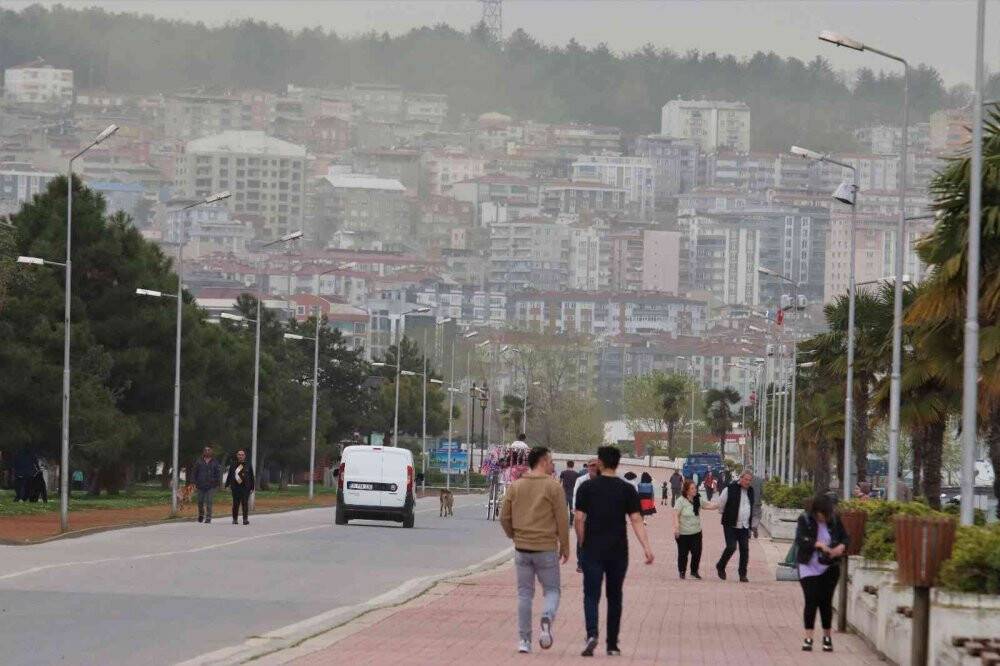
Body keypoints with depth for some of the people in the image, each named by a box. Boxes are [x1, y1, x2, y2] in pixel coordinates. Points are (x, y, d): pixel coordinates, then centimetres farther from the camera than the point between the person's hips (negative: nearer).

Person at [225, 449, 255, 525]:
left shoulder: (248, 466, 8)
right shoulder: (233, 466, 11)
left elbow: (252, 477, 9)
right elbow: (229, 476, 13)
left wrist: (252, 488, 5)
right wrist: (227, 485, 4)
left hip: (245, 488, -1)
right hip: (235, 487, 1)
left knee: (245, 503, -6)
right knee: (235, 504, 3)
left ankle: (245, 519, -3)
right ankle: (234, 519, 10)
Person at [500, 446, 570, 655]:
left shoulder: (515, 486, 5)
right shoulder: (553, 487, -7)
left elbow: (504, 517, 6)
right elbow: (562, 520, -7)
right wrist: (565, 547, 3)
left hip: (522, 549, 3)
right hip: (546, 549, -3)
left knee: (524, 594, 10)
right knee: (552, 590, 9)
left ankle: (524, 639, 7)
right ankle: (547, 619, -21)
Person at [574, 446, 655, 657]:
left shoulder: (587, 487, -1)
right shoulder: (627, 489, 1)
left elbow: (579, 519, -3)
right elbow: (636, 520, -6)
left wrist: (582, 544, 10)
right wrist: (646, 547, -8)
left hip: (593, 550, -1)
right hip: (618, 552, 1)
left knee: (591, 594, -2)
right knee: (614, 596, 13)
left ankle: (592, 634, -26)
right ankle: (612, 644, 16)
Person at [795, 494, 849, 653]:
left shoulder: (833, 520, 1)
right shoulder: (804, 520, -9)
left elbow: (844, 537, 8)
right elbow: (800, 540, -20)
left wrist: (841, 546, -15)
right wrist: (818, 544, -32)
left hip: (829, 568, 3)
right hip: (809, 567, -2)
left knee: (826, 601, 5)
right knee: (811, 600, -8)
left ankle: (827, 636, 17)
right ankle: (808, 637, -5)